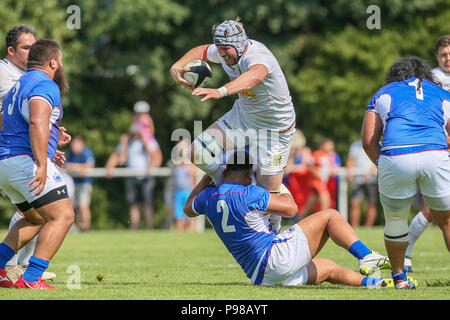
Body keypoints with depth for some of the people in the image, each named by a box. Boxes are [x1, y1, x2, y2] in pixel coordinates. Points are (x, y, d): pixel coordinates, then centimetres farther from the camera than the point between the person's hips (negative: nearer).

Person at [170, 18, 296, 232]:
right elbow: (201, 51, 10)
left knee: (268, 192, -3)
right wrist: (178, 66, -12)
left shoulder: (258, 57, -35)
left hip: (274, 128, -7)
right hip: (242, 116, 7)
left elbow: (255, 77, -60)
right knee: (198, 152, -8)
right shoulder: (228, 53, -12)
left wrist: (221, 91, -77)